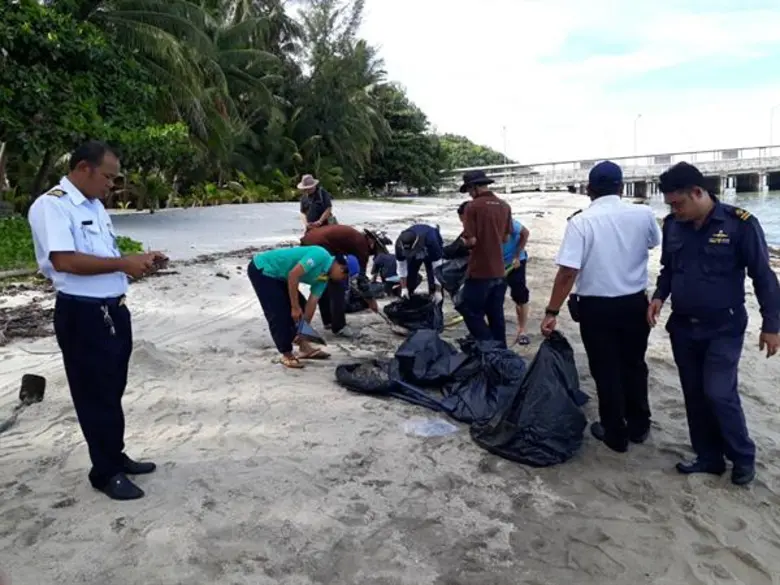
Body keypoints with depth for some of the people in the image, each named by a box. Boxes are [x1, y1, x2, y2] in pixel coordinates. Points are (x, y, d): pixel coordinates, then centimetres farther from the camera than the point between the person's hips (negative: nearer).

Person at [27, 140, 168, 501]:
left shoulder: (95, 206, 14)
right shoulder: (51, 205, -14)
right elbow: (64, 260, -26)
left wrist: (139, 262, 4)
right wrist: (123, 263, -23)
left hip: (113, 309, 9)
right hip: (82, 315, -9)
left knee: (113, 390, 18)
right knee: (96, 394, 4)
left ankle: (116, 457, 34)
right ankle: (105, 472, 19)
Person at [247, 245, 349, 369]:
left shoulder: (324, 277, 4)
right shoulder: (320, 256, -23)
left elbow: (312, 303, 5)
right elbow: (293, 275, -28)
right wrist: (295, 307, -22)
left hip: (277, 275, 10)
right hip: (261, 269, -10)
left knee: (299, 306, 12)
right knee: (279, 314, -10)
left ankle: (304, 347, 19)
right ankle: (287, 355, 3)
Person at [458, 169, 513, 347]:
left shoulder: (473, 206, -14)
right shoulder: (504, 206, 6)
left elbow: (471, 240, -16)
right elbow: (506, 238, 13)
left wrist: (465, 241, 4)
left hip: (479, 272, -7)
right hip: (499, 272, 7)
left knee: (471, 312, 5)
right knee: (496, 315, 15)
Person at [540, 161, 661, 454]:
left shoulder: (580, 221, -16)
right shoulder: (643, 214, -5)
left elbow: (568, 272, -21)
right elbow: (655, 242, 18)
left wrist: (552, 312, -15)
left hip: (596, 307, -3)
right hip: (635, 303, 4)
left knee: (606, 372, 10)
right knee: (634, 366, 21)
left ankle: (615, 434, 23)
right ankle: (638, 426, 35)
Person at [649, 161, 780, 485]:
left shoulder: (740, 223, -14)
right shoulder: (673, 225, 0)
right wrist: (659, 295, -4)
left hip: (723, 329, -5)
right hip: (682, 328, 5)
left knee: (719, 393, -8)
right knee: (694, 395, 10)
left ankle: (743, 457, 16)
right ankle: (709, 456, 26)